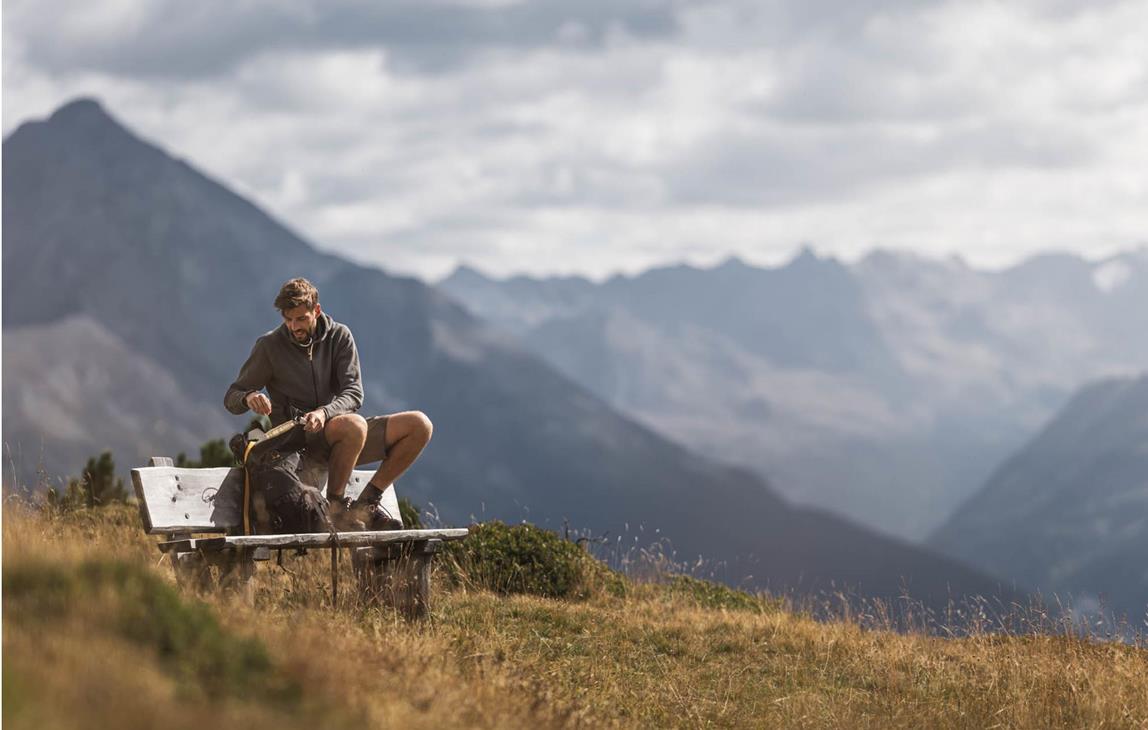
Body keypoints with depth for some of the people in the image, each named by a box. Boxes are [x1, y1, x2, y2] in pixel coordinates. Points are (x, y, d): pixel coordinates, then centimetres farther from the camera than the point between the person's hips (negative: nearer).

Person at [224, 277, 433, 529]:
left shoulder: (339, 336, 4)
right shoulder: (270, 346, -3)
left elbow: (354, 393, -7)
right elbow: (231, 398, -1)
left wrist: (324, 413, -29)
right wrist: (249, 398, -27)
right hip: (296, 440, -5)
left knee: (419, 425, -11)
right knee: (355, 425, -37)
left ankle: (366, 502, -5)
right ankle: (334, 506, -19)